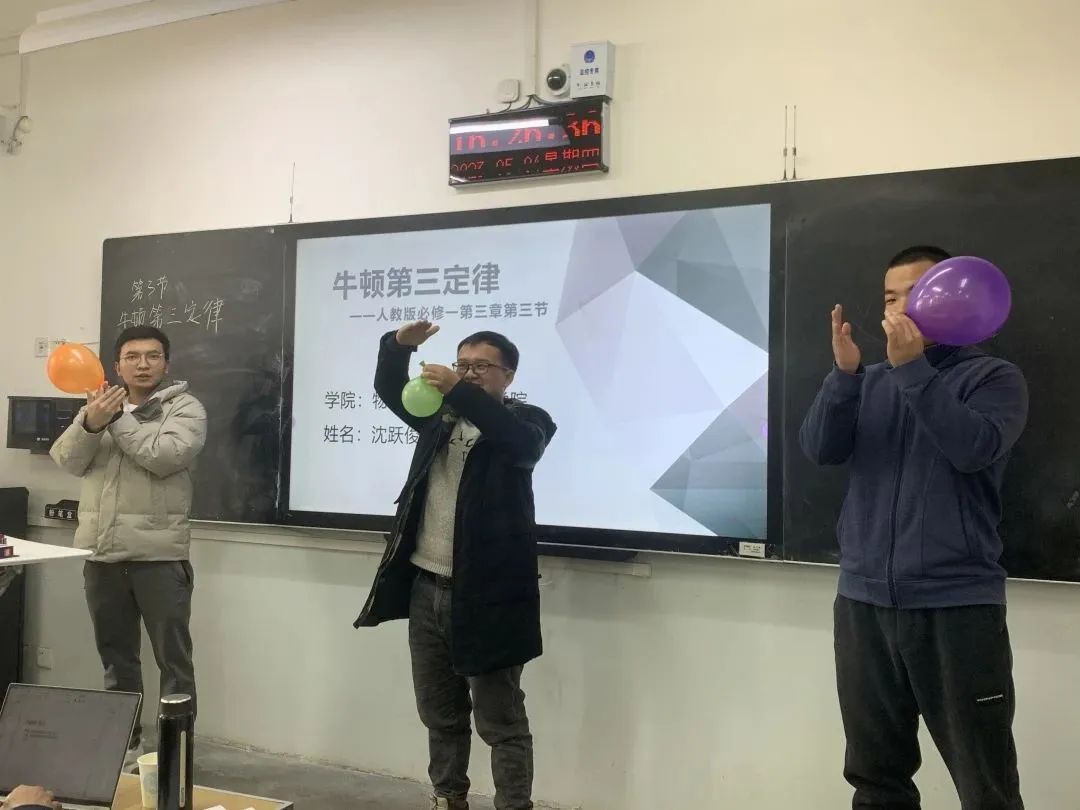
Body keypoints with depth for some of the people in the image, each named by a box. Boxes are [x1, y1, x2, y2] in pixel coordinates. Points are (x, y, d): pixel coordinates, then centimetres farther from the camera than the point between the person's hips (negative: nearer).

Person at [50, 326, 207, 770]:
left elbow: (165, 456, -18)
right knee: (116, 658, 15)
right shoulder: (97, 404, 14)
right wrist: (91, 423, -16)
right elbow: (68, 461, 2)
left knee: (173, 660, 0)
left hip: (160, 555, -5)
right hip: (102, 555, 5)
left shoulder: (184, 408, -2)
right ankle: (124, 742, 28)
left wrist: (116, 418, -13)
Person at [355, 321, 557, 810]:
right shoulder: (441, 415, 13)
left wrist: (459, 393, -32)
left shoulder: (526, 421, -3)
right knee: (439, 711, 17)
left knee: (500, 718, 0)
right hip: (426, 587, 6)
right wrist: (399, 345, -10)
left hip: (486, 594, -6)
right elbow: (389, 390, 10)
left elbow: (524, 442, -25)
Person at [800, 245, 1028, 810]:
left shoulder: (994, 378, 1)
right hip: (863, 603, 4)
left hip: (957, 606, -4)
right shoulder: (870, 385, 13)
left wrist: (913, 368, -22)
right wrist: (844, 372, -17)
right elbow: (820, 449, -3)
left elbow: (975, 448, -17)